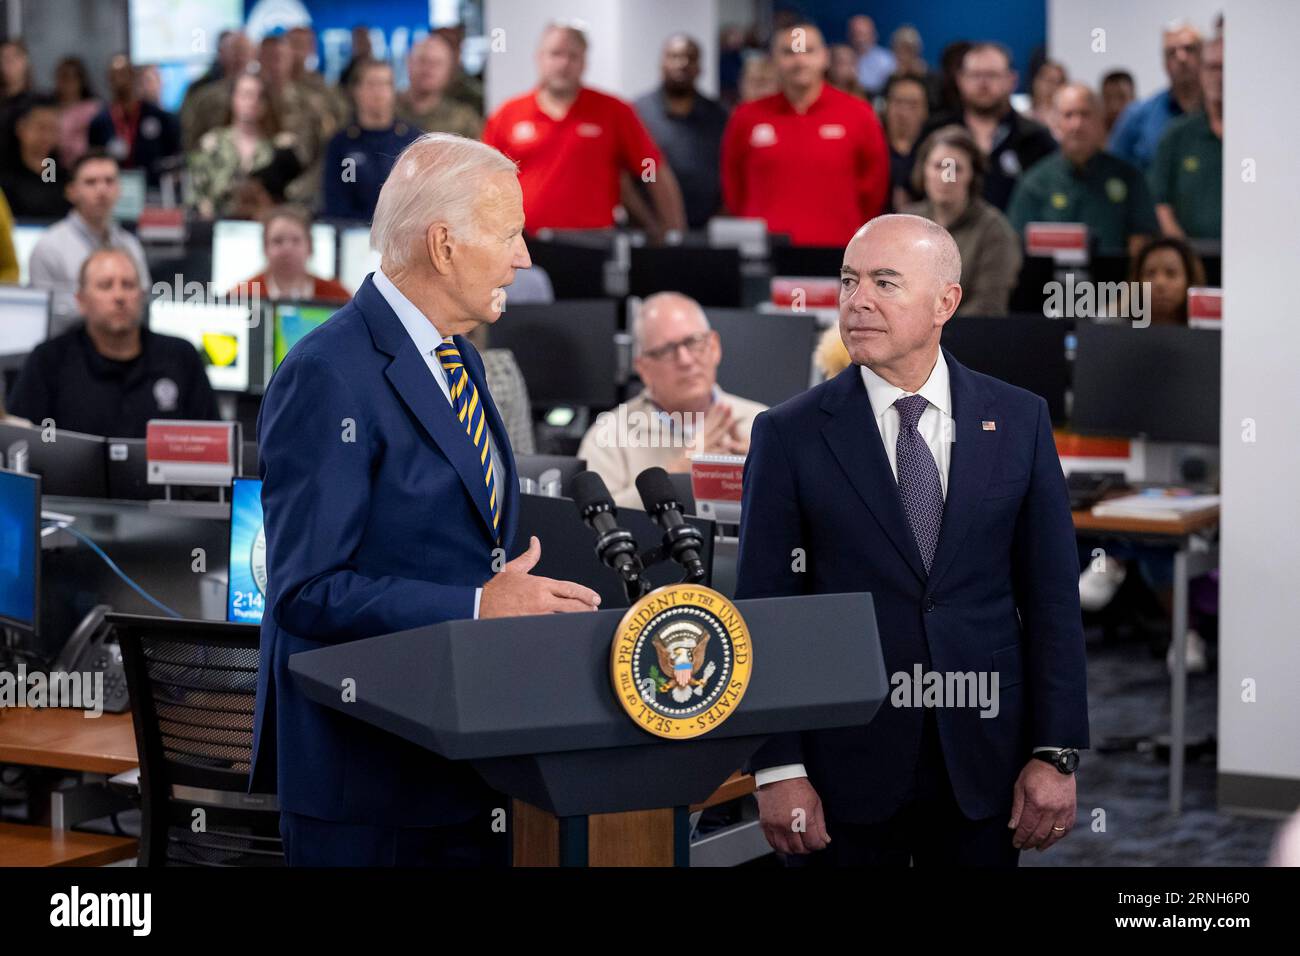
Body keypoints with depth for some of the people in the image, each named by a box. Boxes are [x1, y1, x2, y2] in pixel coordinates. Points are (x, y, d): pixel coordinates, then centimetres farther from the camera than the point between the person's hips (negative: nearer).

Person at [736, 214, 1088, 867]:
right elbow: (764, 608, -3)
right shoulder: (789, 434, -2)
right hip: (846, 765, -1)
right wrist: (777, 770, -8)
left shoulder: (1019, 420, 3)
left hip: (984, 759, 1)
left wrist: (1057, 753, -2)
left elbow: (1051, 597, 3)